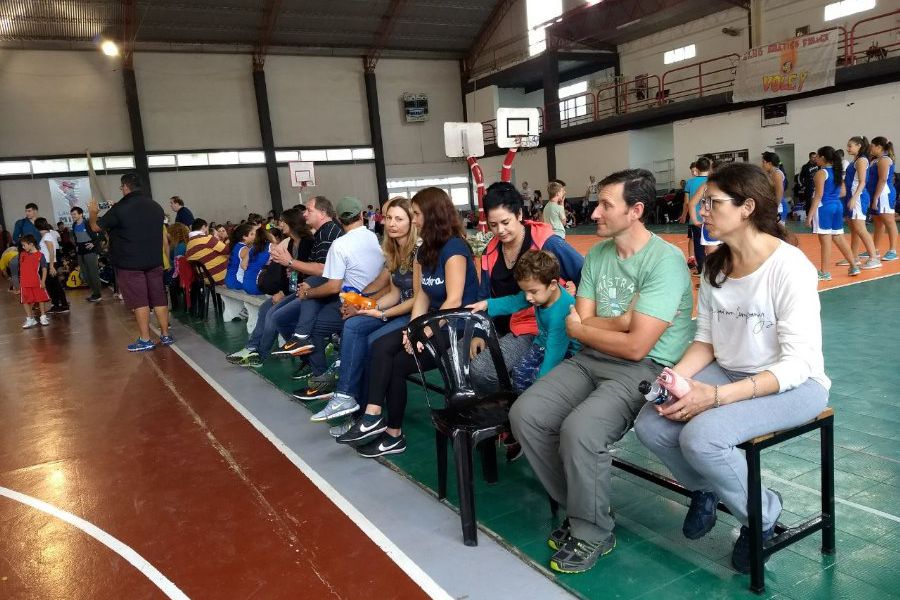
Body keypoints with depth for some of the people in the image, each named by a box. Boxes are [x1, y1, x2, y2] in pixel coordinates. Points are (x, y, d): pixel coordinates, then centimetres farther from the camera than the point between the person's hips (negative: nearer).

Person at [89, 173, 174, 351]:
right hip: (154, 260, 5)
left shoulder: (120, 208, -13)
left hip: (130, 263, -5)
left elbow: (96, 227, -3)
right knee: (159, 297, 9)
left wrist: (92, 213, 19)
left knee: (139, 301, -1)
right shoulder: (156, 207, 4)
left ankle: (145, 340, 2)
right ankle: (166, 335, 14)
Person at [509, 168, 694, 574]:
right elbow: (582, 323, 4)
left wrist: (578, 327, -5)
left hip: (647, 368, -7)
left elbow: (636, 346, -20)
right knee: (524, 415, -10)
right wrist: (623, 321, -14)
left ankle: (593, 534, -3)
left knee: (579, 430, -30)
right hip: (592, 360, 7)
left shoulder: (665, 261, -15)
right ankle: (577, 507, 10)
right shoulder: (596, 256, 8)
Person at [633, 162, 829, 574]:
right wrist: (675, 377, -14)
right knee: (650, 425, -15)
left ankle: (763, 515, 2)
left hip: (793, 385, -6)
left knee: (700, 437, -30)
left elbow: (797, 364, -22)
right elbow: (706, 339, 7)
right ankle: (705, 488, 17)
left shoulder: (789, 266, -19)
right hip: (728, 373, 6)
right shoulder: (714, 267, 2)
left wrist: (717, 396, -30)